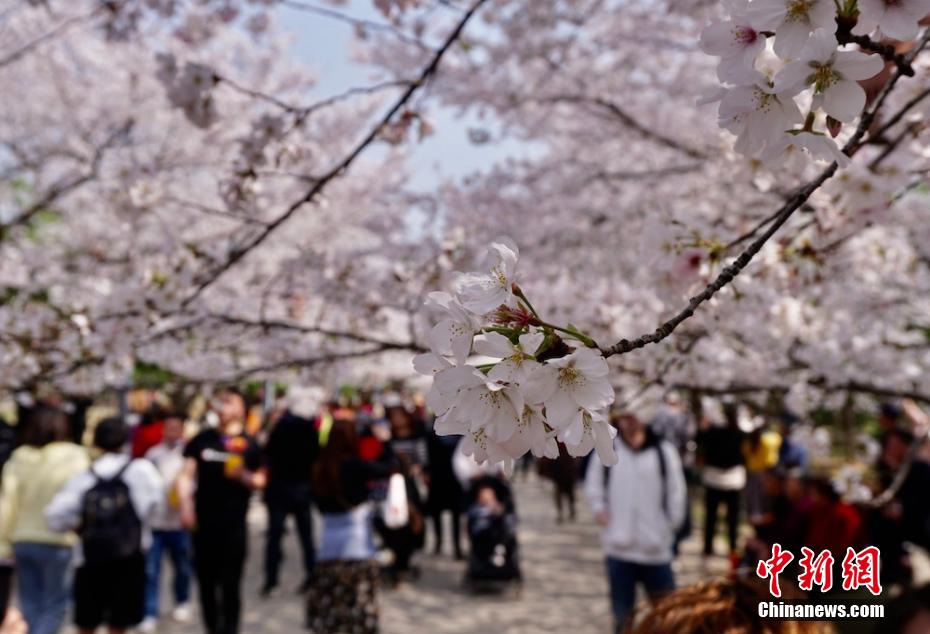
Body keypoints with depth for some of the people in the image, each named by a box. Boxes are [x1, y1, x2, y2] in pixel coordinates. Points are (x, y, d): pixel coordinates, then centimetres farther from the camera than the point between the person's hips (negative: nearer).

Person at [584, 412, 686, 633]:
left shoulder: (664, 451, -4)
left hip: (655, 547, -1)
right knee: (622, 610, 13)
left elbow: (676, 492, 0)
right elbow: (593, 486, 9)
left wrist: (672, 525, -4)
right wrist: (600, 511, -3)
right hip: (619, 546, 1)